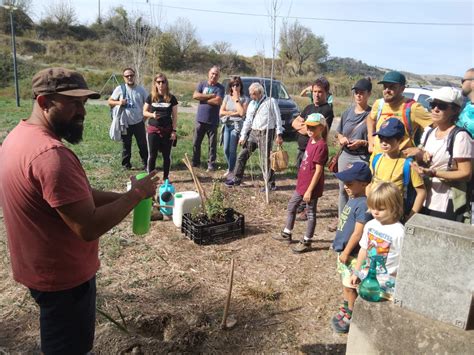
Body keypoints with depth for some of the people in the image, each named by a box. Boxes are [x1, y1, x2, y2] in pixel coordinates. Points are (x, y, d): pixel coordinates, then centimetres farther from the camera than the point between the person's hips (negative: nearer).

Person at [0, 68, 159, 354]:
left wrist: (122, 196, -3)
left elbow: (77, 194, 7)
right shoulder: (50, 154, -31)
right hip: (62, 275, -9)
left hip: (43, 267, 9)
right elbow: (89, 227, -33)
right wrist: (136, 194, -21)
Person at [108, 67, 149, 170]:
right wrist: (118, 102, -17)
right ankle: (126, 164, 24)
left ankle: (145, 163, 20)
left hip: (139, 123, 0)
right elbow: (110, 101, 2)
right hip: (125, 123, 0)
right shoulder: (120, 89, -3)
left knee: (142, 144, 7)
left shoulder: (141, 89, -1)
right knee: (126, 145, 11)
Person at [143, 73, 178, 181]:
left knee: (167, 155, 7)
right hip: (153, 130, 0)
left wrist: (174, 131, -4)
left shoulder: (171, 98, 0)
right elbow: (144, 112, 7)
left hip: (167, 130, 0)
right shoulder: (151, 97, 1)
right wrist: (152, 115, -15)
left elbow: (174, 116, 2)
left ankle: (166, 177, 20)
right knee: (152, 155, 4)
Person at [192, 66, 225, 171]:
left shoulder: (220, 88, -2)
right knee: (196, 143, 9)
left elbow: (218, 101, -18)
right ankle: (195, 162, 23)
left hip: (213, 121, -3)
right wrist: (211, 96, -12)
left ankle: (211, 164, 14)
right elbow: (195, 95, -9)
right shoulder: (202, 84, 7)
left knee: (212, 144, 4)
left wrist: (203, 98, -8)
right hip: (200, 119, 3)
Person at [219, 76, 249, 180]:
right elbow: (221, 112, 2)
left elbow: (242, 112, -15)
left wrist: (237, 99, -10)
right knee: (226, 150, 7)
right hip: (227, 125, 4)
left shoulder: (244, 99, -1)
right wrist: (234, 113, -9)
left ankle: (231, 171, 7)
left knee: (232, 150, -7)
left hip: (237, 126, -4)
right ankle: (230, 168, 27)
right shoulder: (227, 97, 10)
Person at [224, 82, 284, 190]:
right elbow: (248, 120, 15)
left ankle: (270, 184, 9)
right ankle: (236, 179, 18)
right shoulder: (252, 104, 14)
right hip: (253, 132, 6)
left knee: (265, 159, -4)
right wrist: (243, 136, 10)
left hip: (266, 133, -6)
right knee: (242, 156, 6)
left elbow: (278, 118, -5)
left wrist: (279, 135, -10)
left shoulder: (271, 102, -3)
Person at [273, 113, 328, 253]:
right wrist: (301, 182, 18)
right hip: (301, 183, 10)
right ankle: (287, 234, 36)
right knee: (291, 207, 20)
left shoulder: (321, 145, -20)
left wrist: (309, 190, -21)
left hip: (311, 186, -10)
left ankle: (306, 242, 20)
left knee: (311, 213, 6)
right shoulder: (311, 140, 7)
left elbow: (318, 170, -21)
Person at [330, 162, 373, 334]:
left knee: (350, 286, 5)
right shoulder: (352, 199, 5)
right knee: (345, 283, 22)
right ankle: (346, 309, 38)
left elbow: (358, 233, -24)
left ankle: (351, 317, 21)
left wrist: (346, 253, -16)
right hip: (343, 250, 9)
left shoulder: (363, 204, -24)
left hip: (352, 254, -9)